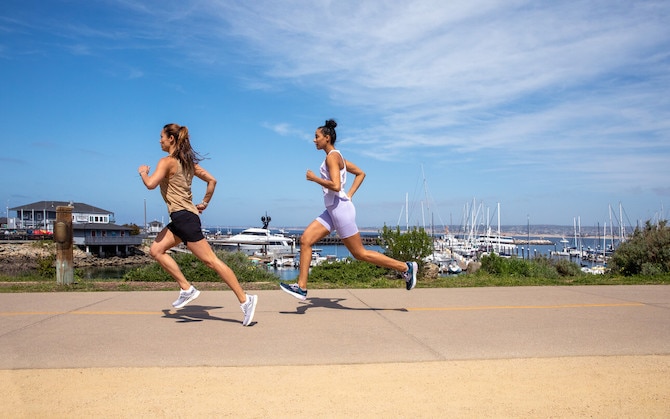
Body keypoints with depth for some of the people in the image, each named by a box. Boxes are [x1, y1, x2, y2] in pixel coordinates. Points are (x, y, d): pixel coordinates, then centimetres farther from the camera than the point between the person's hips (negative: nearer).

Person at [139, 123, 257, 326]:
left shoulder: (167, 161, -11)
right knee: (156, 250, 13)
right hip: (183, 217, 10)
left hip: (183, 217, -10)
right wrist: (204, 203, 20)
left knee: (211, 260, -9)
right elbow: (212, 180, 16)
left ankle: (245, 299, -7)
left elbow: (151, 184, -23)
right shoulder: (188, 162, 14)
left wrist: (143, 171, -2)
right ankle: (186, 289, 8)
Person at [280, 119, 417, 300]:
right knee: (306, 239, 2)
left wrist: (314, 178, -11)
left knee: (360, 253, -2)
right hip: (332, 209, 10)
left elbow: (336, 186, -24)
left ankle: (405, 267, 7)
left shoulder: (332, 156, -12)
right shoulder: (336, 156, 16)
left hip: (340, 208, -10)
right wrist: (349, 195, 16)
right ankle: (301, 287, 2)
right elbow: (360, 173, 23)